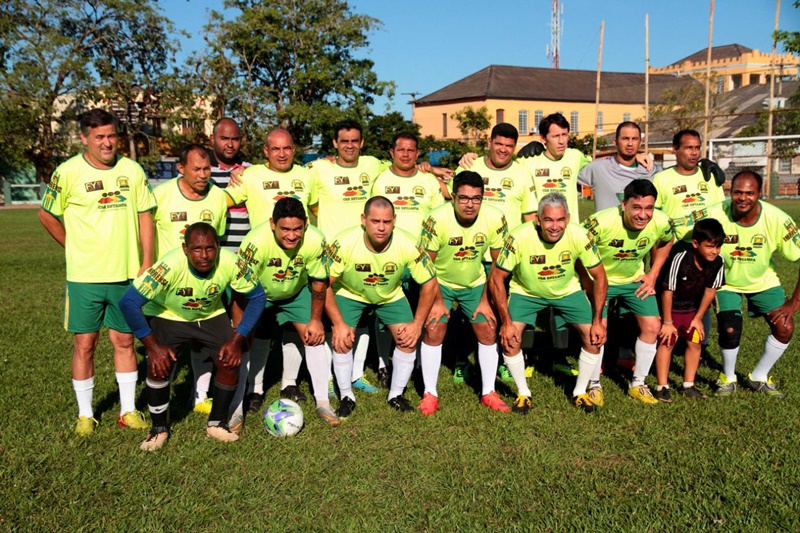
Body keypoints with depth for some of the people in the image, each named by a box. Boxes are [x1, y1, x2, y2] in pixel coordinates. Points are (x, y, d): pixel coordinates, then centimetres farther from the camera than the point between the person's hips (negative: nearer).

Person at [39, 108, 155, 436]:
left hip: (126, 274, 2)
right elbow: (46, 215, 4)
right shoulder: (68, 172, -6)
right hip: (84, 276, -2)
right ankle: (85, 414, 21)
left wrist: (147, 262, -2)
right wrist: (74, 247, 3)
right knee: (84, 344, 5)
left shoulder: (132, 170, 1)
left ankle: (128, 410, 23)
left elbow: (145, 216, 4)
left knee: (124, 341, 11)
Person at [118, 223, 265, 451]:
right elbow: (129, 302, -33)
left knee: (231, 362, -12)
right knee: (159, 365, -20)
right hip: (166, 315, -2)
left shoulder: (231, 263, -29)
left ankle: (216, 423, 12)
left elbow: (256, 296, -14)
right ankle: (159, 428, 5)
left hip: (210, 315, 2)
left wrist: (237, 339, -18)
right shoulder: (170, 266, -36)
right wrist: (152, 346, -29)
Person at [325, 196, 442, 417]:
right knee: (341, 339, -16)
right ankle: (346, 396, 6)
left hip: (391, 295, 1)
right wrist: (338, 323, -24)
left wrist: (417, 324, -18)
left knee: (409, 338, -10)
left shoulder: (408, 245, -30)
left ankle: (396, 394, 11)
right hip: (349, 293, -1)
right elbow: (324, 284, -22)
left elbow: (429, 284, -17)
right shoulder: (344, 243, -33)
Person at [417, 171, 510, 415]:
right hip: (439, 283, -2)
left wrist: (486, 301, -8)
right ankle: (430, 394, 3)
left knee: (488, 331, -2)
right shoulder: (437, 219, -29)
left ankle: (488, 393, 13)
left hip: (475, 283, 2)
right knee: (433, 331, -11)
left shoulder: (495, 219, -22)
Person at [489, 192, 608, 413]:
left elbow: (599, 276, -12)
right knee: (509, 337, -19)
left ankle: (580, 392, 13)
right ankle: (523, 393, 5)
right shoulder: (519, 238, -32)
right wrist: (506, 321, -21)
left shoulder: (580, 236, -27)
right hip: (526, 291, -1)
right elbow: (496, 278, -20)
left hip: (568, 291, 2)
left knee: (595, 336, -11)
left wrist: (598, 320, -13)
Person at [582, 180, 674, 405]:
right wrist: (587, 282, -20)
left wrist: (653, 275, -1)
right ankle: (594, 385, 7)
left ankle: (638, 384, 16)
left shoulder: (661, 223, -22)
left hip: (635, 279, 4)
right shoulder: (601, 222, -35)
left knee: (652, 326, -3)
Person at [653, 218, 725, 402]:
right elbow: (667, 292, -24)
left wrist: (698, 318, 1)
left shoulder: (718, 261, -17)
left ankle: (688, 386, 18)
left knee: (695, 342, 5)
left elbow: (710, 290, -4)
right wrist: (667, 322, -18)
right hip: (670, 307, -5)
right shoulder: (680, 260, -32)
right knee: (667, 342, -7)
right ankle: (662, 387, 1)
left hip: (692, 309, 5)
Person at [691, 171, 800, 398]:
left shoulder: (776, 219, -27)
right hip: (727, 281, -2)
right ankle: (728, 378, 13)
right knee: (730, 330, -18)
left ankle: (759, 378, 16)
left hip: (763, 281, 2)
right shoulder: (714, 215, -29)